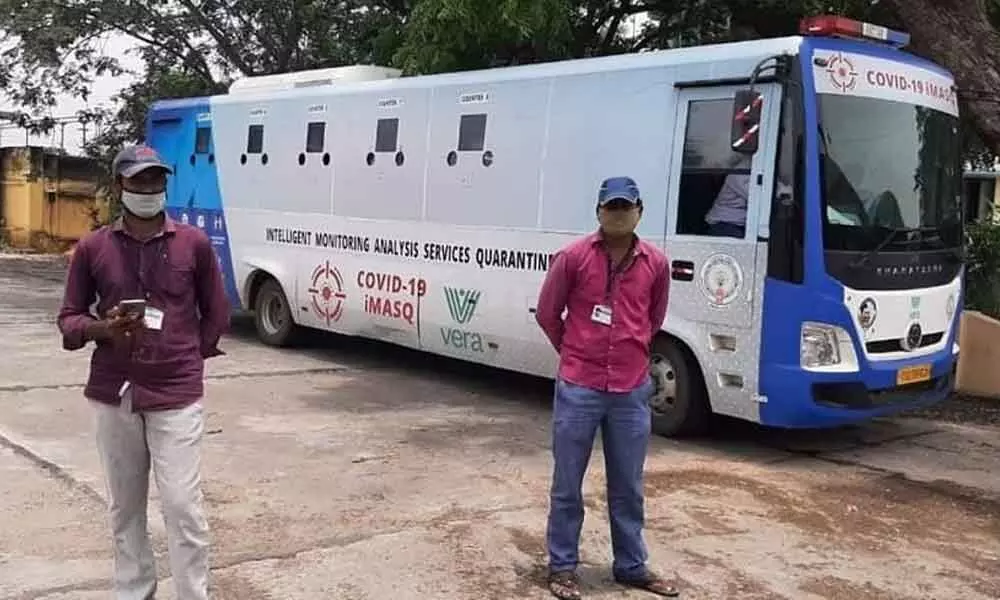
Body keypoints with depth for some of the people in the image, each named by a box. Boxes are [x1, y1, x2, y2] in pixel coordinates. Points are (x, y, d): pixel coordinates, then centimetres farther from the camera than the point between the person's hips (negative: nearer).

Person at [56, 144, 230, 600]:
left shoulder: (193, 243, -1)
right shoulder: (93, 247, 1)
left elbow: (217, 313, 10)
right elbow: (68, 317, 7)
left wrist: (190, 358, 5)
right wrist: (103, 329, -13)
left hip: (177, 397, -2)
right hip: (113, 396, 2)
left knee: (183, 507, -3)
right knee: (124, 508, 12)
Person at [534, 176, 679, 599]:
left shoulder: (655, 263, 1)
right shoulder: (573, 257, -8)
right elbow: (547, 314, 3)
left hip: (632, 391, 3)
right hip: (578, 389, -3)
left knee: (628, 487, 14)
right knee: (567, 485, 8)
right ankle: (562, 566, 22)